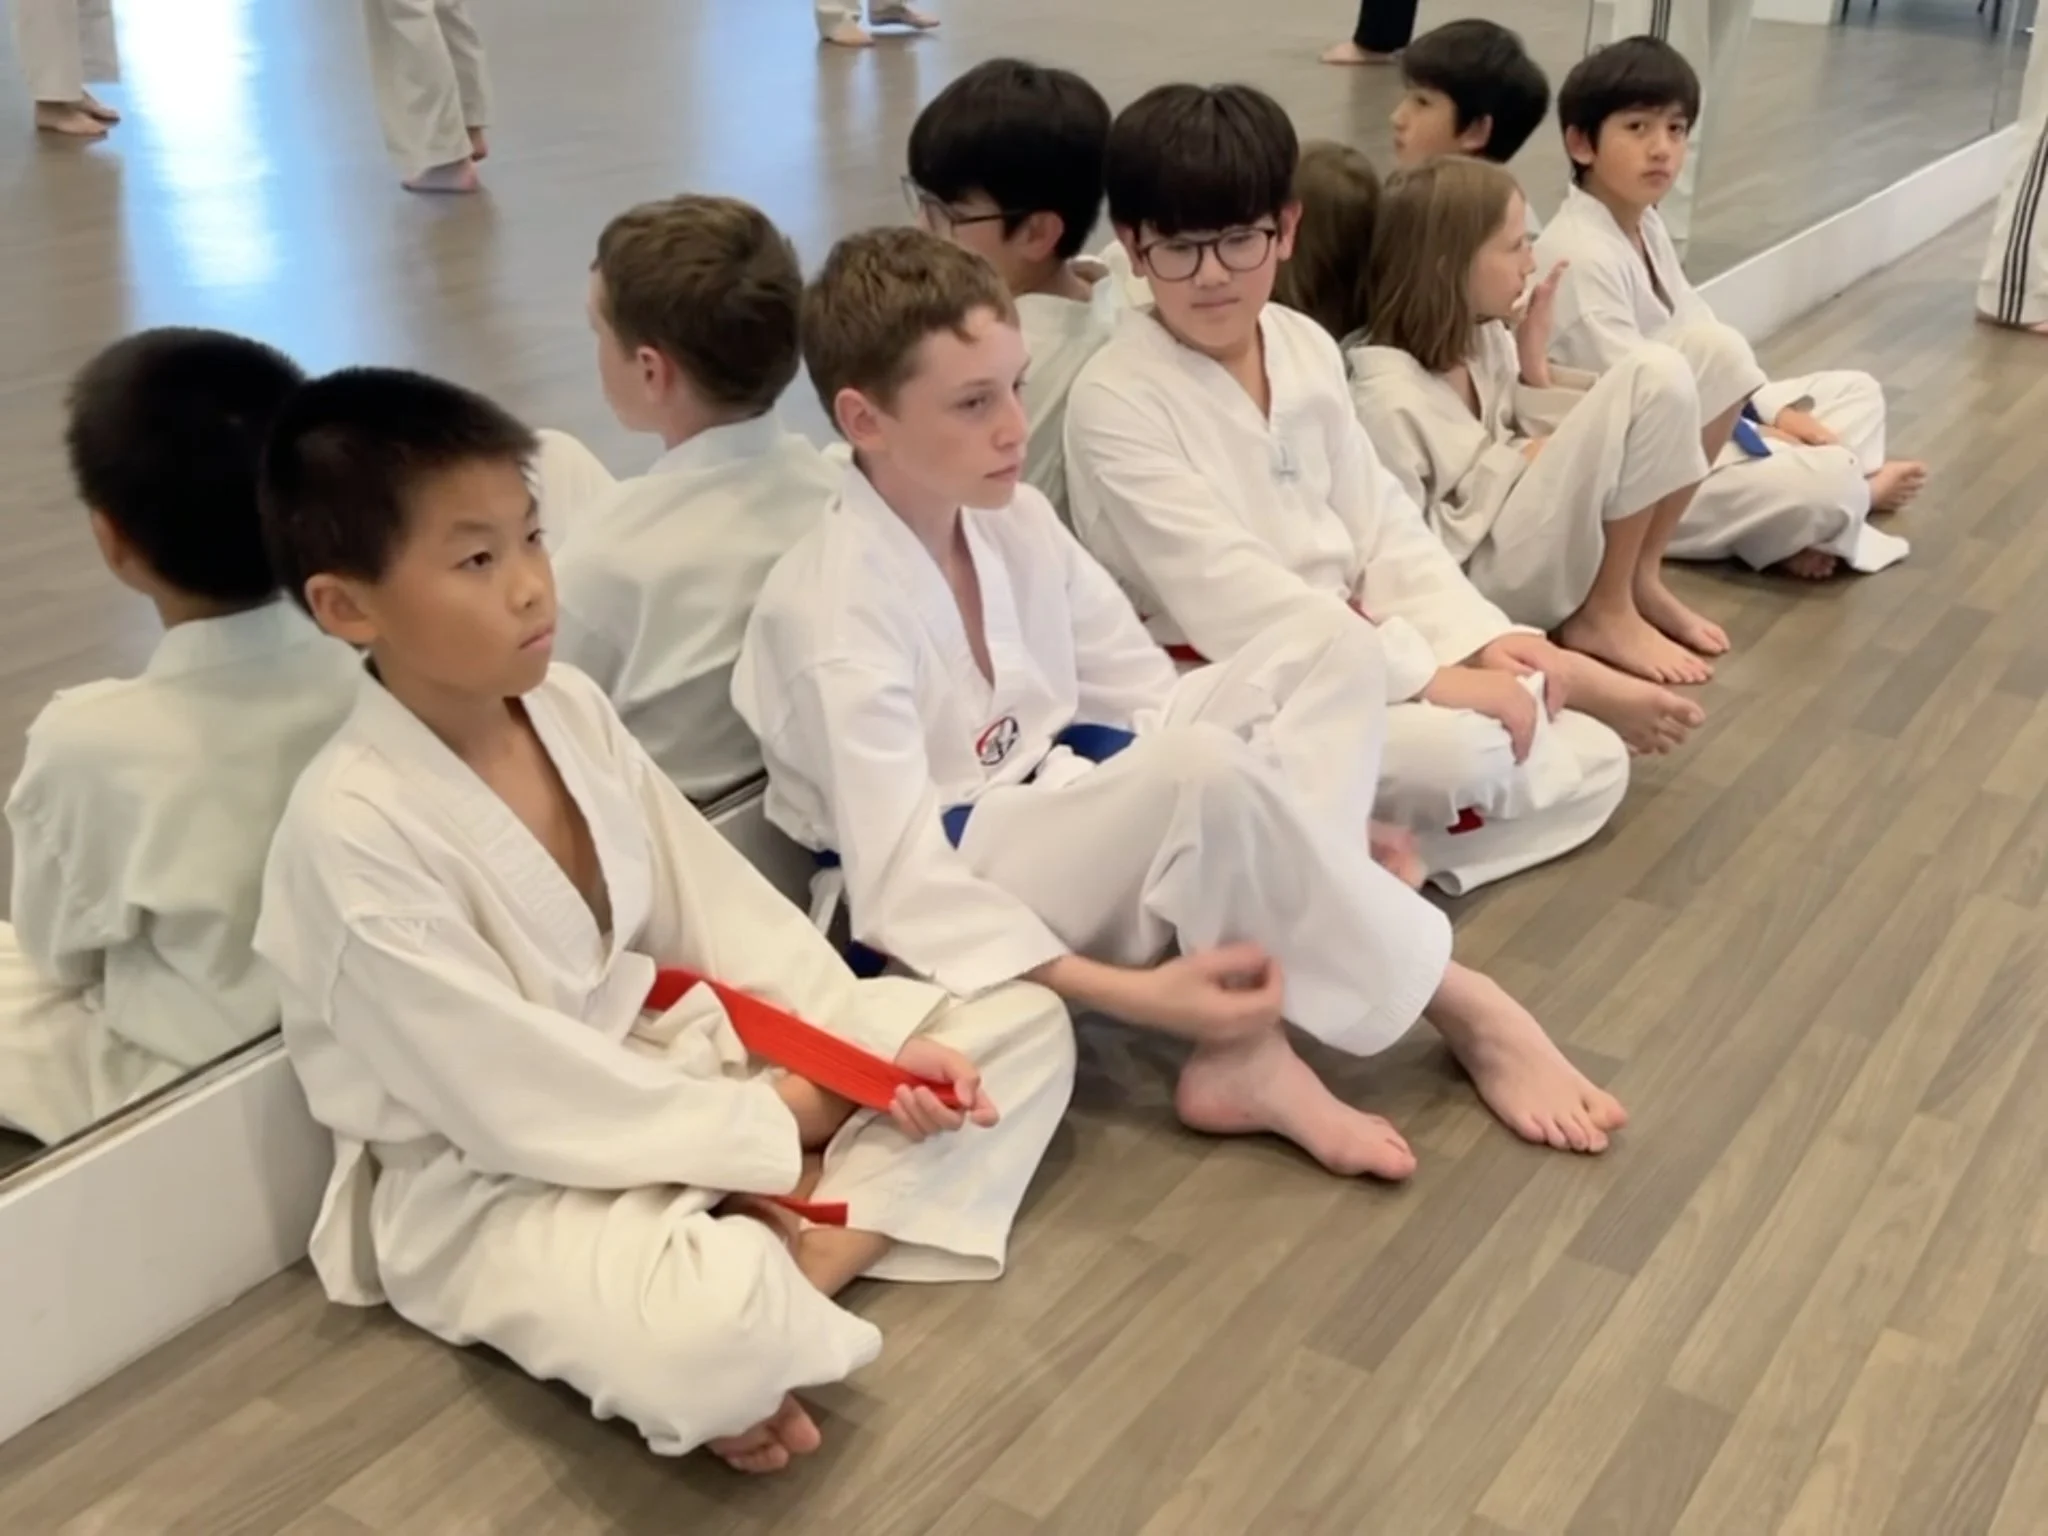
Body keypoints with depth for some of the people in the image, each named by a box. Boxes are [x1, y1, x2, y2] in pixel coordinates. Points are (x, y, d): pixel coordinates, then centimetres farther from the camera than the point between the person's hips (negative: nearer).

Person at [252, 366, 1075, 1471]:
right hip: (492, 1181, -8)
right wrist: (768, 1134, -16)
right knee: (713, 1338, -41)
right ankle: (766, 1295, -4)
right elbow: (512, 1095, -22)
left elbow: (719, 904, 2)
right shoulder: (351, 831, -24)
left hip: (659, 1054, 8)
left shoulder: (567, 706, -2)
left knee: (1022, 1023, 2)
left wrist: (877, 1047, -9)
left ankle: (811, 1254, -15)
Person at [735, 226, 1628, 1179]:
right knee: (1206, 772, -38)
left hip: (1065, 810, 9)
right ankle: (1460, 1004, -13)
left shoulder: (1012, 518, 1)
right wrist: (1130, 993, -33)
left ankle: (1249, 1052, -21)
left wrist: (1299, 833, -6)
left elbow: (1140, 696, 6)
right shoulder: (831, 613, -23)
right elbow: (901, 885, -27)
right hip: (959, 899, -8)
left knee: (1329, 642, -8)